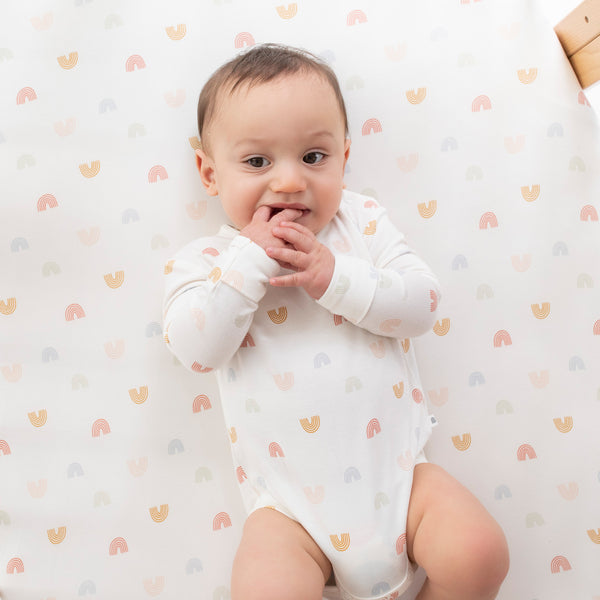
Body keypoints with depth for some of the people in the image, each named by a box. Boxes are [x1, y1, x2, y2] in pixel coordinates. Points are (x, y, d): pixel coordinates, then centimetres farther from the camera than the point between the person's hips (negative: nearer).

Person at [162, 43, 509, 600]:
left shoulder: (363, 221, 5)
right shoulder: (205, 260, 2)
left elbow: (422, 304, -4)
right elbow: (196, 349, -14)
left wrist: (334, 276, -18)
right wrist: (251, 258, -19)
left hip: (396, 471, 2)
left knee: (480, 554, -10)